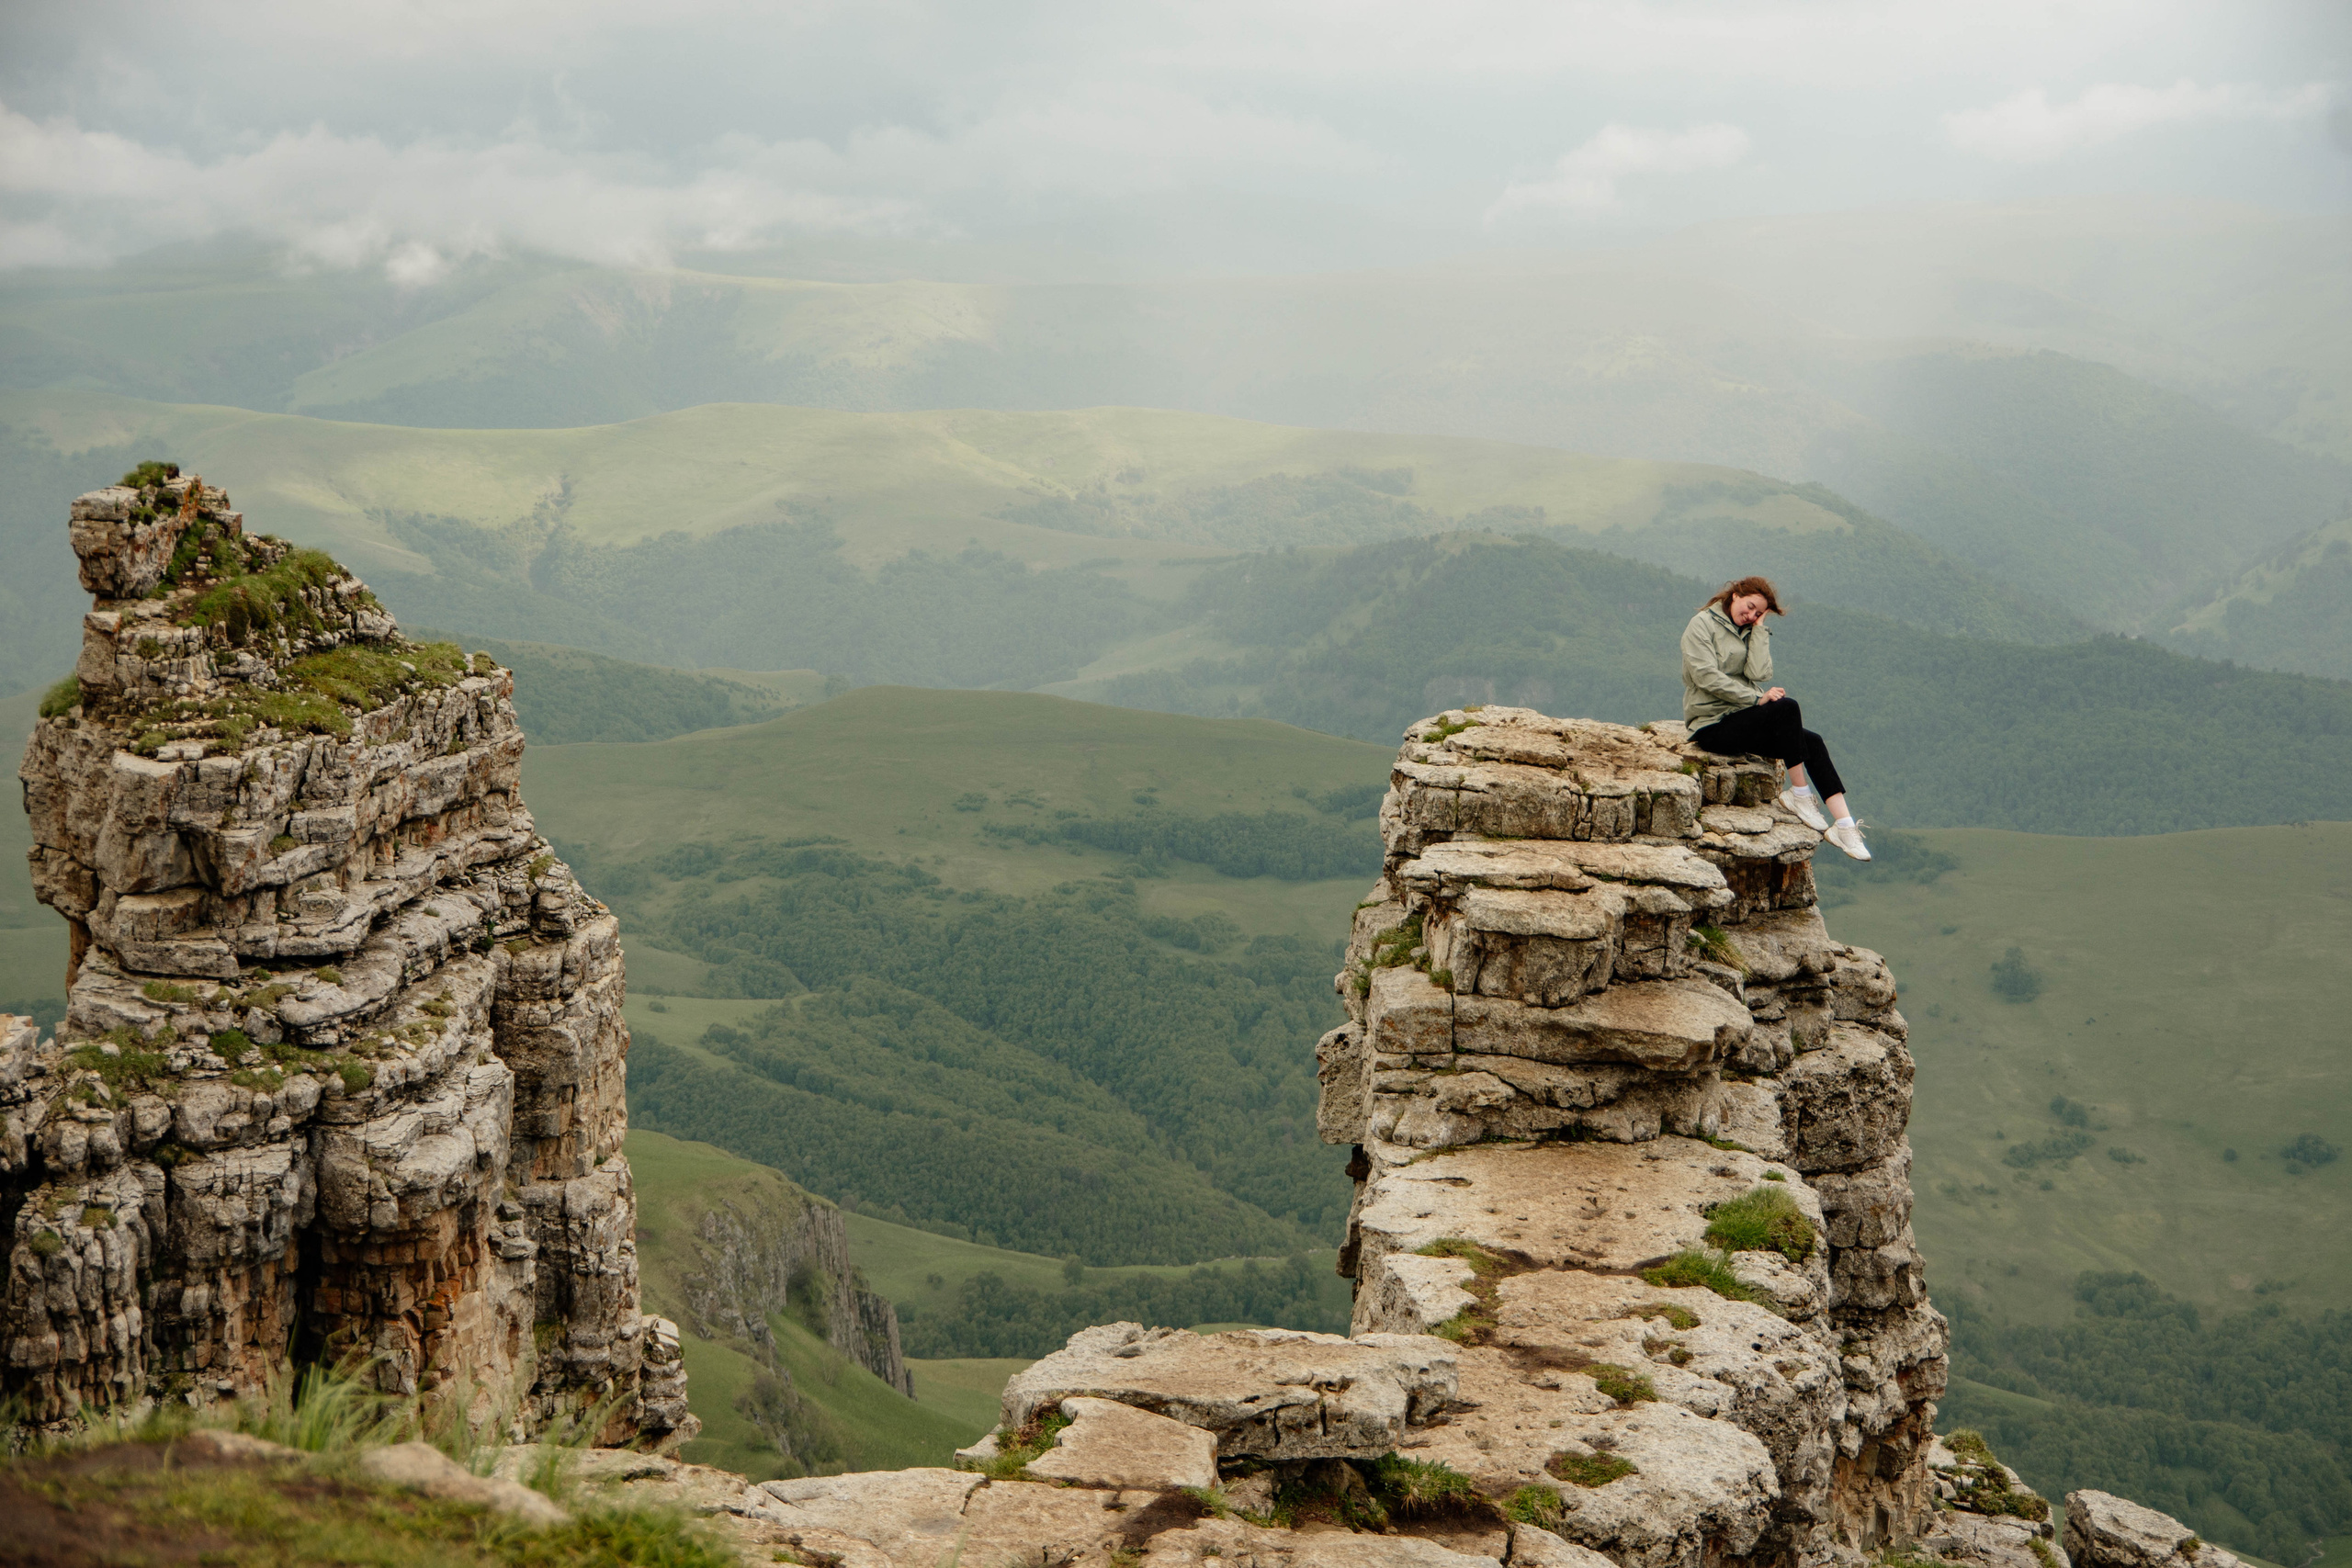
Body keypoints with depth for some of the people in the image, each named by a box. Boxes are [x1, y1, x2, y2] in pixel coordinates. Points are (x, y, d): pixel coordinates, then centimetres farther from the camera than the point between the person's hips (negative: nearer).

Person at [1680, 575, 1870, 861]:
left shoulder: (1749, 633, 18)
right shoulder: (1702, 625, -2)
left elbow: (1759, 674, -1)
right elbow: (1707, 677, -16)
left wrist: (1759, 630, 0)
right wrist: (1758, 698, -20)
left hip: (1742, 720, 7)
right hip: (1713, 726, -7)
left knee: (1812, 742, -13)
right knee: (1787, 707, -28)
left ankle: (1844, 824, -20)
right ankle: (1800, 794, -19)